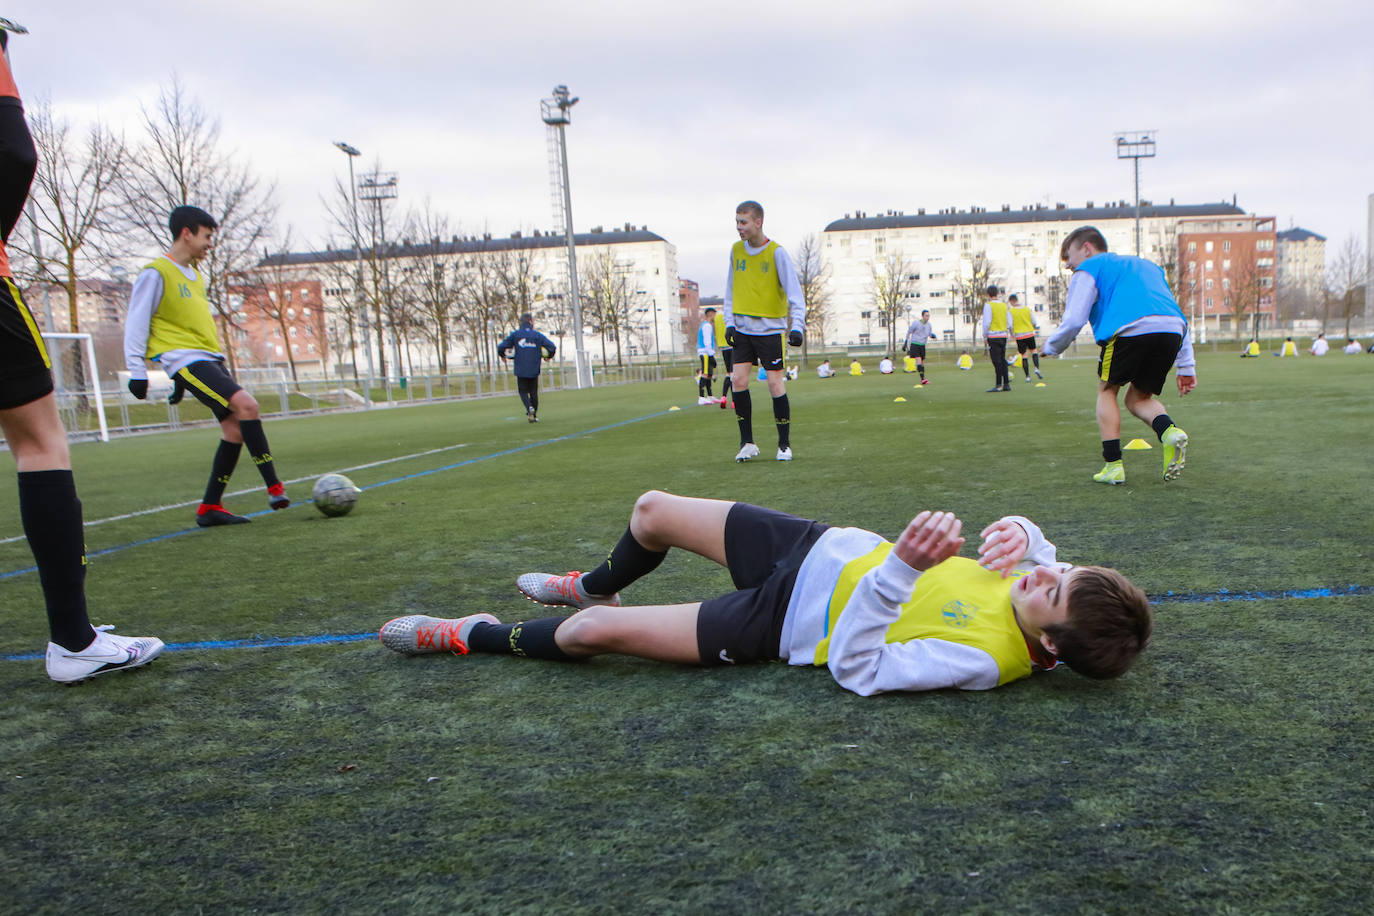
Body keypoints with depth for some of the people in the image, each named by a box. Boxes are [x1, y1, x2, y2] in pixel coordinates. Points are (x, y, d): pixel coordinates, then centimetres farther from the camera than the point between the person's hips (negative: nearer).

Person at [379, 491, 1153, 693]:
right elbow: (1026, 535, 10)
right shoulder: (1039, 573, -12)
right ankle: (594, 586, 50)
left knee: (595, 633, -12)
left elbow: (855, 669, -28)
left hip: (788, 627, -7)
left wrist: (899, 569, -37)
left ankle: (477, 635, 22)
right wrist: (1019, 530, -15)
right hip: (821, 547, 7)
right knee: (652, 510, 13)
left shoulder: (980, 660, -30)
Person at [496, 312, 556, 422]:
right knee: (534, 392, 13)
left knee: (523, 391, 10)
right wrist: (548, 357, 18)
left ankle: (529, 408, -17)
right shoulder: (537, 335, 1)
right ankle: (534, 415, 13)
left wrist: (503, 356, 18)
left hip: (520, 370, -1)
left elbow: (501, 347, -4)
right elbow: (552, 347, -2)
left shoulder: (515, 334, 0)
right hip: (534, 370, 1)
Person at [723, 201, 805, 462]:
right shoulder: (736, 250, 6)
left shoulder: (776, 252, -10)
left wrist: (797, 326, -24)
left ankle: (784, 444, 8)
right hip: (743, 329, 4)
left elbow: (794, 291, -13)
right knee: (738, 380, -5)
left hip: (770, 329, -4)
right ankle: (747, 443, 6)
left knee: (775, 383, -5)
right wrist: (729, 322, 3)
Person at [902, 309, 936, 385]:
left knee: (922, 362, 7)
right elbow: (909, 332, 0)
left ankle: (923, 380, 14)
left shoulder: (928, 324, 5)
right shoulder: (916, 323, -10)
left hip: (922, 345, 6)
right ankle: (923, 378, -26)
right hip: (914, 344, -6)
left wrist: (932, 335, -8)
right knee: (918, 360, -19)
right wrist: (905, 343, 2)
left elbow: (930, 334, 16)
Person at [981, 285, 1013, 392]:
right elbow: (1009, 322, 10)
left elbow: (986, 322, -13)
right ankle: (1006, 384, 11)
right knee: (1003, 360, 11)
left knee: (997, 361, -6)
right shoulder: (1004, 305, 10)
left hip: (993, 336, -6)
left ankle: (998, 385, -6)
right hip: (1003, 335, 6)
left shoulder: (988, 305, -9)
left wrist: (984, 335, -4)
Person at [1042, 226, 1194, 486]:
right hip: (1173, 329, 5)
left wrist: (1050, 347, 24)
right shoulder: (1147, 265, 38)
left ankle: (1113, 465, 9)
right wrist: (1186, 367, 31)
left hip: (1129, 328, -5)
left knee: (1107, 390, 17)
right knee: (1138, 398, 21)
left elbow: (1073, 320, 5)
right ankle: (1169, 431, -11)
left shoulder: (1089, 269, 18)